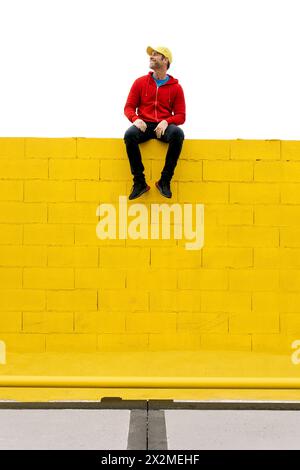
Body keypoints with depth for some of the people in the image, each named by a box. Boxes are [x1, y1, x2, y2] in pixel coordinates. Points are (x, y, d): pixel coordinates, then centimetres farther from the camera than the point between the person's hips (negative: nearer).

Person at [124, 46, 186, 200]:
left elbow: (181, 116, 4)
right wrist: (136, 119, -13)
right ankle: (139, 182, -24)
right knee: (129, 134, -34)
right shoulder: (140, 82, 11)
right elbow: (129, 107, 10)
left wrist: (166, 122, -17)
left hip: (164, 127, -1)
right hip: (144, 126, 1)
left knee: (178, 133, -35)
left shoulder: (176, 87, 8)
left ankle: (165, 181, -23)